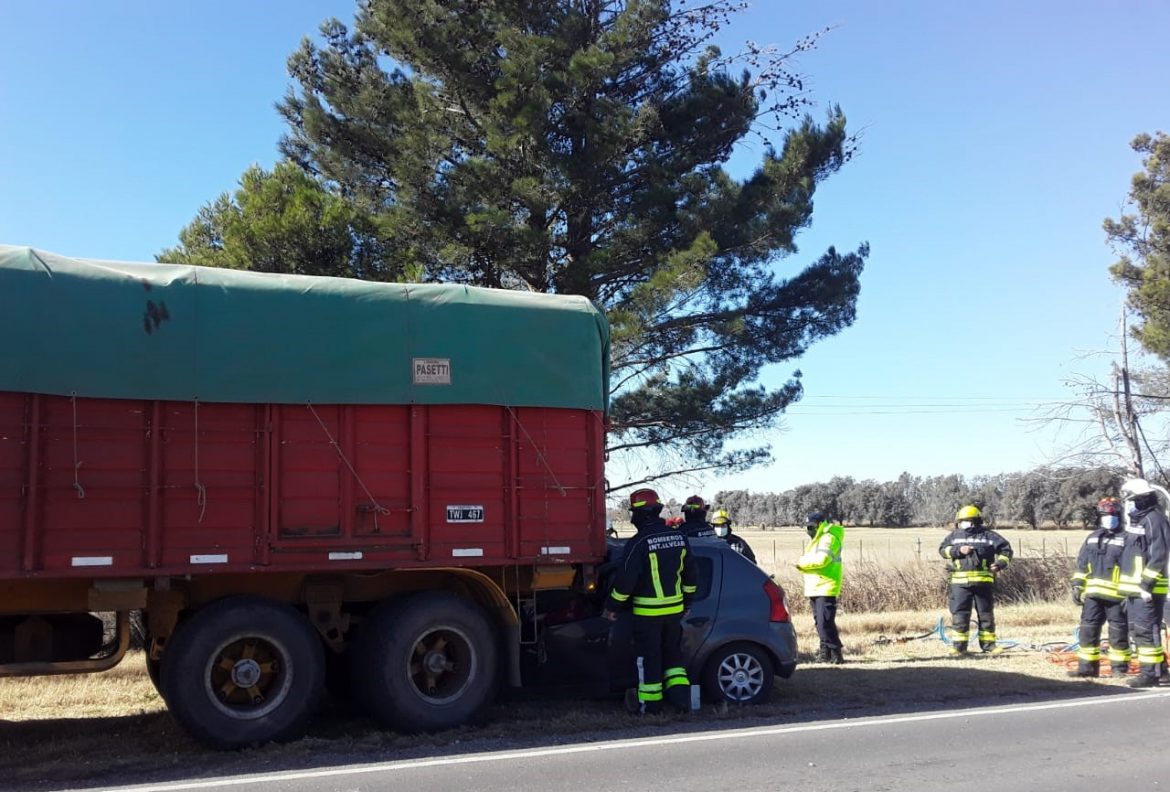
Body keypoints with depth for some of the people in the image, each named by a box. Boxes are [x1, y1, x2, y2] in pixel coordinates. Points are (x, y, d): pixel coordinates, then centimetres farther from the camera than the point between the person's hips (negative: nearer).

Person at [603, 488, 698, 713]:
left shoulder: (639, 542, -17)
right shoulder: (679, 538, 5)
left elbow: (625, 580, -16)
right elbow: (691, 576, 12)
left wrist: (612, 606, -4)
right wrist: (686, 602, 23)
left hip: (647, 612, -6)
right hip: (674, 609, 6)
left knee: (649, 658, 6)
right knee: (672, 653, 19)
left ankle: (650, 703, 14)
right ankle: (680, 694, 11)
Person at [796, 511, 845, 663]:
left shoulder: (829, 538, -12)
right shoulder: (817, 539, 21)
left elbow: (822, 559, -26)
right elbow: (812, 560, 20)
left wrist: (803, 562, -13)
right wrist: (803, 565, -2)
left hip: (826, 588, -10)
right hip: (815, 588, 10)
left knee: (825, 622, -14)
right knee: (820, 622, 12)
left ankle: (836, 654, -10)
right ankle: (825, 652, 19)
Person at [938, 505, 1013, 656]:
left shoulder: (987, 535, 5)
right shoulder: (955, 535, 12)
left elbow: (1005, 548, 6)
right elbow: (942, 549, 5)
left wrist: (1000, 564, -9)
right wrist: (958, 550, -11)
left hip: (984, 581, -1)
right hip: (960, 582, 1)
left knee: (986, 614, 7)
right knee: (959, 614, -1)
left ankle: (988, 644, 17)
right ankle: (959, 645, 4)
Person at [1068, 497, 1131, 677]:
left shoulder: (1126, 539, -2)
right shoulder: (1092, 538, 15)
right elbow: (1082, 564, 18)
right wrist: (1077, 586, 10)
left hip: (1116, 595, -5)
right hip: (1093, 594, 5)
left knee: (1118, 632, 2)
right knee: (1087, 629, 6)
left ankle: (1119, 667, 13)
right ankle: (1087, 666, 12)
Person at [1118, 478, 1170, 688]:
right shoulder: (1135, 520, 17)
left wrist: (1147, 583, -22)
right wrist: (1127, 587, 21)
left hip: (1147, 589, -10)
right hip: (1134, 589, 10)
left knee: (1147, 631, -8)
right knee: (1137, 631, 14)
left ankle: (1151, 673, -4)